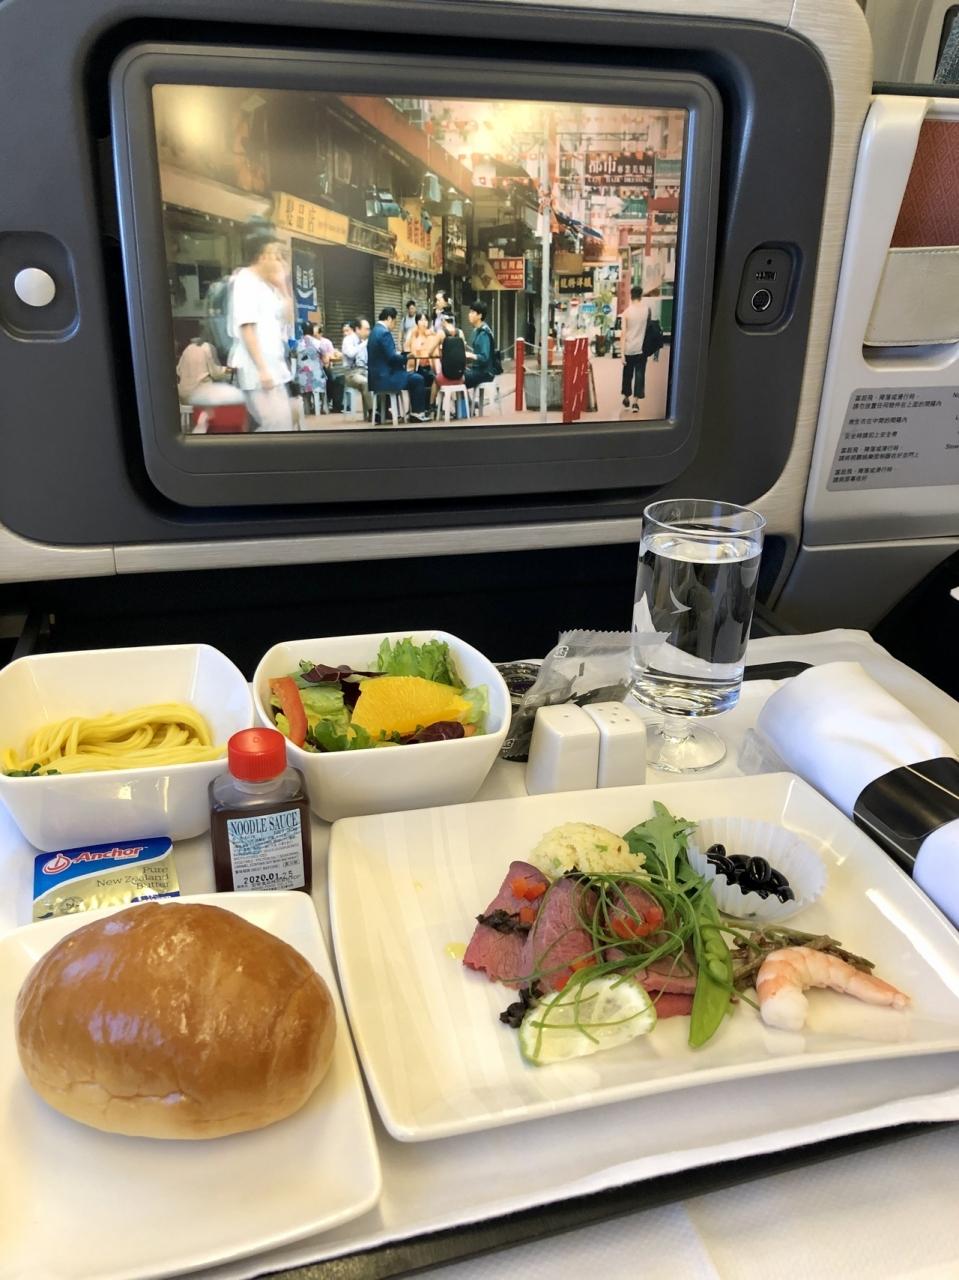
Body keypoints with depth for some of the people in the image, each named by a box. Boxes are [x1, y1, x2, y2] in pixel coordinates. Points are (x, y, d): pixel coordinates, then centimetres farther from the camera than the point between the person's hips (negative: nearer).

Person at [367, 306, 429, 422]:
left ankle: (414, 412, 23)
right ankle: (417, 413, 7)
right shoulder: (384, 332, -17)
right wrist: (406, 357, -4)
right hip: (384, 377, -10)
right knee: (417, 379, -1)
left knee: (413, 378, 23)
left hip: (377, 376, 10)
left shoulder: (375, 331, 14)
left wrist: (399, 354, 10)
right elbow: (392, 358, -21)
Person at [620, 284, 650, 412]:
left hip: (629, 349, 0)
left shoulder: (626, 312, -7)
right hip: (642, 348, 0)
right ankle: (635, 402, -6)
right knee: (639, 374, 2)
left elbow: (624, 333, -10)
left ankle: (626, 398, 28)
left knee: (627, 374, 15)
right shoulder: (647, 307, -2)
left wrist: (622, 353, -8)